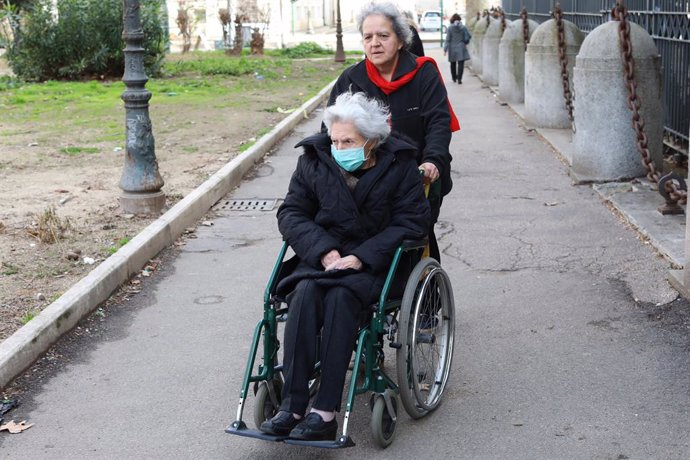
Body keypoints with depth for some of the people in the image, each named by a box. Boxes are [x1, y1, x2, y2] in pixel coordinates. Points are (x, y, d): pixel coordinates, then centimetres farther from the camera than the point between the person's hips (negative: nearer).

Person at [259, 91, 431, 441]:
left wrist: (361, 257, -17)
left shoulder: (399, 165, -2)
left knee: (340, 297, -34)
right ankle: (292, 405, -34)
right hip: (322, 257, 3)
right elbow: (291, 213, 4)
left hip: (374, 263, -3)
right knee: (305, 292, -31)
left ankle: (325, 412, -36)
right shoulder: (314, 160, 5)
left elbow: (411, 222, -6)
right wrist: (324, 250, -14)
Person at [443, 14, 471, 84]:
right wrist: (465, 43, 18)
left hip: (452, 48, 1)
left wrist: (445, 49, -6)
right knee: (461, 63, -3)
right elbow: (468, 36, 0)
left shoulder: (450, 28, -7)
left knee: (453, 64, 16)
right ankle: (459, 78, -15)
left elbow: (447, 39, -8)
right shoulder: (463, 27, -3)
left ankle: (454, 78, 27)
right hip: (461, 48, 0)